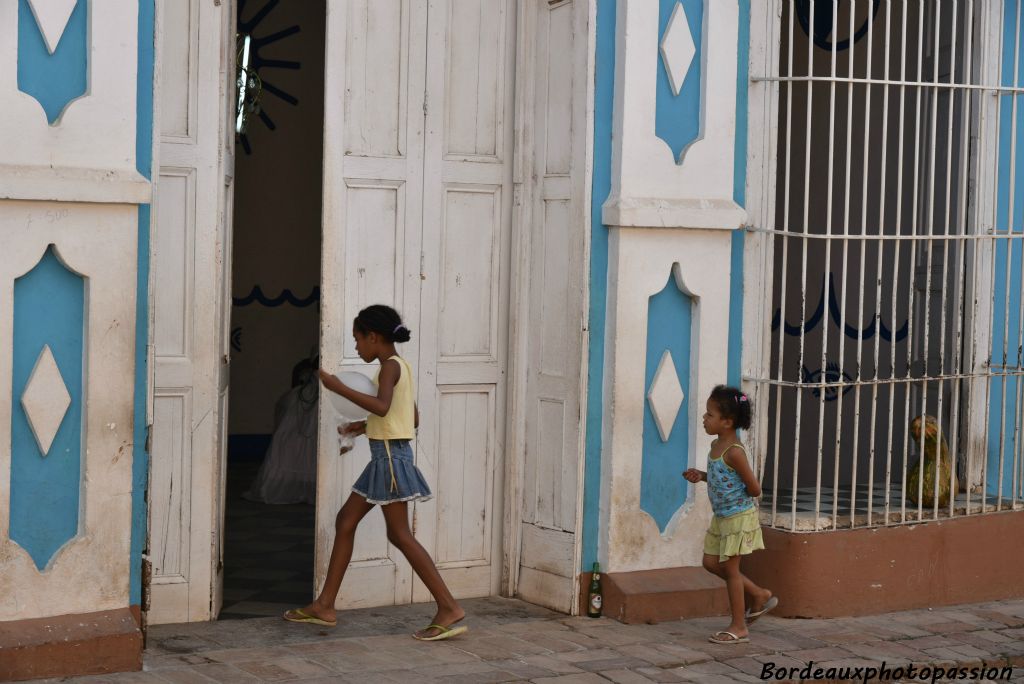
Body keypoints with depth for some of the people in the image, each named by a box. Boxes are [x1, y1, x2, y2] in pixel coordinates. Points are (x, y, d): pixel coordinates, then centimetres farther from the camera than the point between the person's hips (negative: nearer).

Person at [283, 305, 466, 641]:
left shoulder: (391, 366, -12)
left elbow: (382, 406, -31)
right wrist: (367, 426, 21)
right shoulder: (401, 367, 16)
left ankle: (448, 607, -10)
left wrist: (339, 388, -25)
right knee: (345, 521, 12)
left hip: (391, 454, -10)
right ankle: (325, 606, 16)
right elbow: (414, 419, 21)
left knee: (399, 534, -9)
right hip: (385, 455, 10)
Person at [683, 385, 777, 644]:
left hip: (738, 516, -9)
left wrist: (736, 497, -6)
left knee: (730, 568, -1)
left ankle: (738, 627, 11)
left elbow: (754, 489, -22)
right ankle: (759, 596, 27)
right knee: (711, 563, 13)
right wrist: (701, 476, 2)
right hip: (721, 516, 9)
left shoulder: (734, 452, -24)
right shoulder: (716, 446, 4)